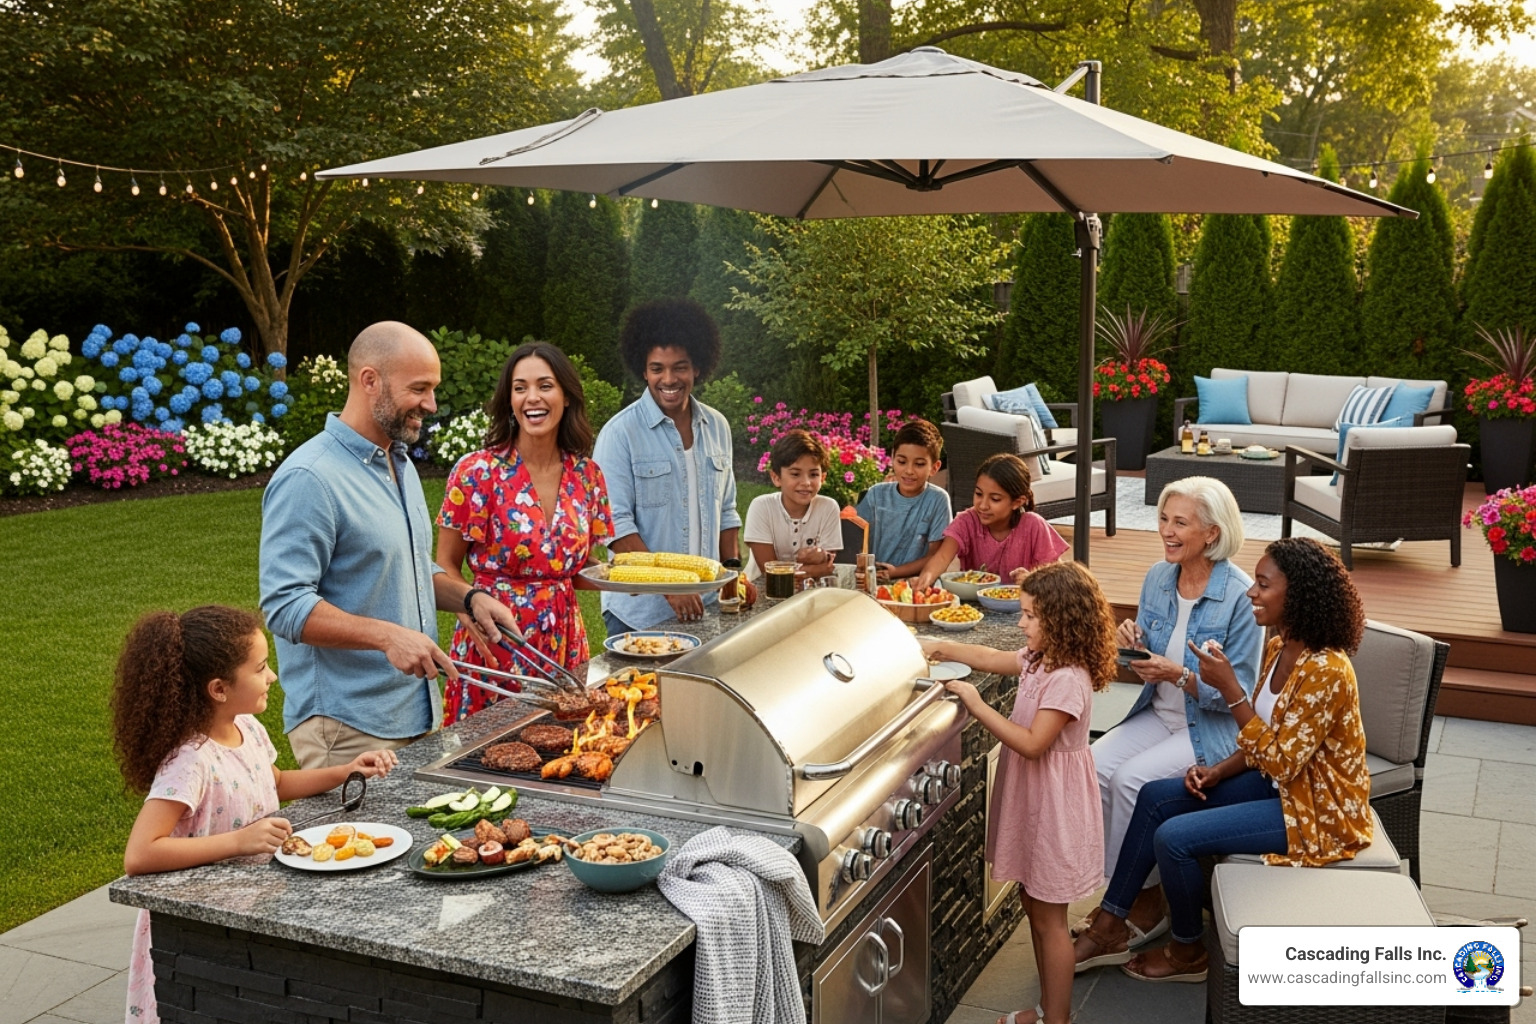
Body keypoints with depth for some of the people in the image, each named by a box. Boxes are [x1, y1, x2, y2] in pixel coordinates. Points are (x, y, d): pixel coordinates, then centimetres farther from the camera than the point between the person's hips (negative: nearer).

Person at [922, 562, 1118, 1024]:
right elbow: (992, 659, 19)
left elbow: (1032, 744, -28)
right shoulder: (1039, 658, 3)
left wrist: (977, 706, -25)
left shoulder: (1068, 680, -26)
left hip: (1054, 802, -10)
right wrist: (939, 648, 12)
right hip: (1031, 795, 10)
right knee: (1034, 907, 19)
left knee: (1049, 918, 3)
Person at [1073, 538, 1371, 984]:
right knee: (1155, 797, 4)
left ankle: (1187, 952, 9)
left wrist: (1229, 688, -27)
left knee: (1174, 837, -17)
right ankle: (1110, 925, 12)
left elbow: (1281, 763, -28)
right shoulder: (1280, 649, 2)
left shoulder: (1325, 671, -28)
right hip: (1284, 784, 10)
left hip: (1317, 812, -9)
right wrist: (1218, 772, -3)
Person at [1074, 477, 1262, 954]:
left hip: (1214, 729, -6)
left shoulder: (1239, 596, -17)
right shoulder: (1158, 579, 2)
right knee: (1092, 765, -17)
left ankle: (1145, 903, -6)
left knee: (1132, 778, -25)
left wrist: (1178, 675, -29)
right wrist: (1136, 645, -11)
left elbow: (1237, 692, -16)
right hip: (1159, 715, 6)